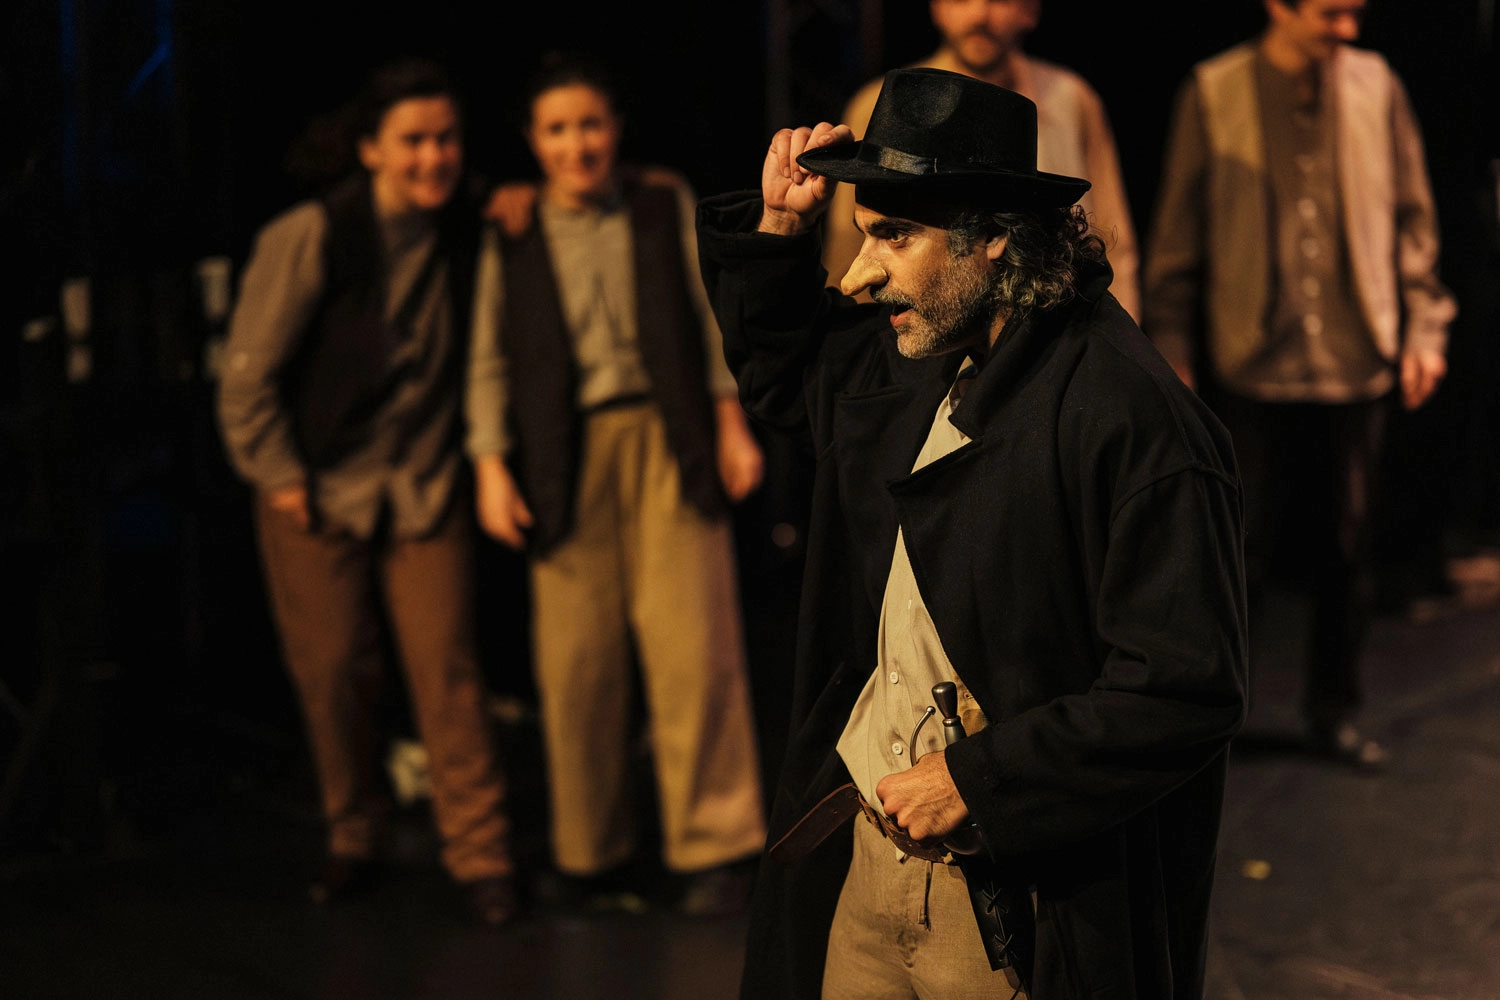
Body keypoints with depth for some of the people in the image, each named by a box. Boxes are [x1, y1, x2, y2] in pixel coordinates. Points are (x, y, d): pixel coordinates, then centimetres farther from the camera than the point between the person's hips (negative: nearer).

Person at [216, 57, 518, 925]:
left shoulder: (470, 232, 0)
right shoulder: (307, 239, -10)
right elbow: (248, 373, -4)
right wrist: (281, 478, -6)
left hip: (428, 490, 2)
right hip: (319, 493, -1)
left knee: (448, 668, -7)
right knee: (335, 673, 4)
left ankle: (482, 856, 0)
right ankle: (355, 840, 23)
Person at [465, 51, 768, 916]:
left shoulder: (668, 204, 9)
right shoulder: (512, 239, 9)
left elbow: (714, 316, 10)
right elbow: (491, 363, 11)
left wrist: (733, 425, 4)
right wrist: (492, 466, 2)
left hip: (667, 440, -1)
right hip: (567, 456, 1)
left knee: (692, 642, -7)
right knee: (575, 658, -1)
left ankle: (716, 846, 3)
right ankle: (592, 854, 13)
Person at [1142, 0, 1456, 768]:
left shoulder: (1376, 87, 3)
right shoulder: (1213, 93, -4)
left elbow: (1412, 217, 10)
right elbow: (1177, 235, 1)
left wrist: (1424, 328, 5)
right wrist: (1172, 350, 0)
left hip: (1357, 367, 3)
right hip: (1252, 367, -3)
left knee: (1347, 549, 10)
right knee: (1240, 553, 1)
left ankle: (1334, 709, 24)